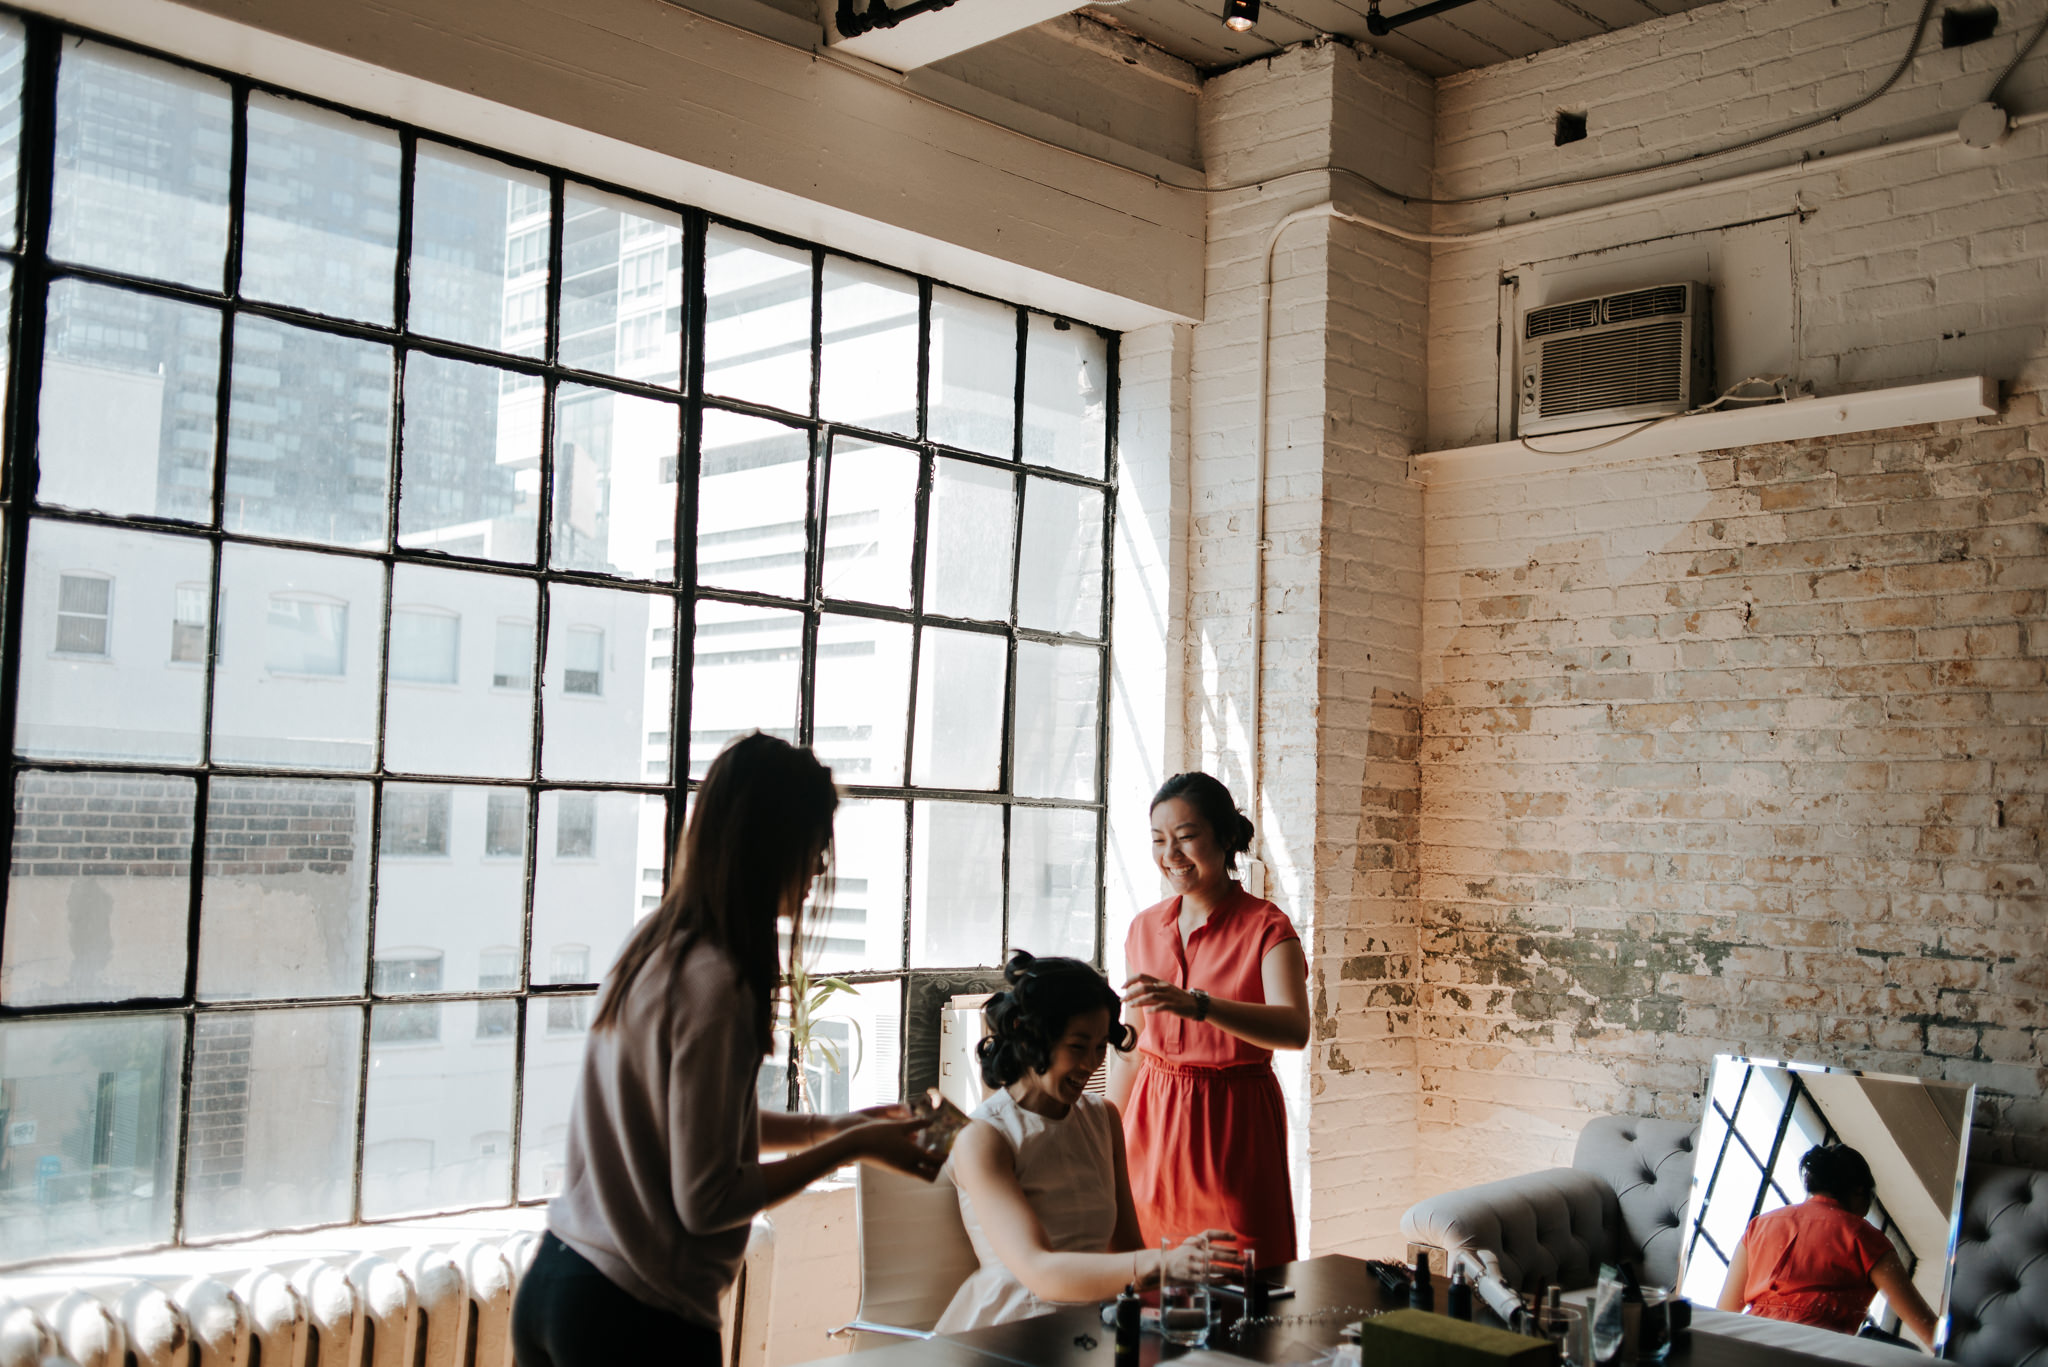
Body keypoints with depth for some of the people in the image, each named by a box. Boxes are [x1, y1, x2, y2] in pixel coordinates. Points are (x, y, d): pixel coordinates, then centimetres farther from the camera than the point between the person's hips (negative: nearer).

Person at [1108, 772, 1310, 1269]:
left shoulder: (1265, 927, -9)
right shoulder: (1144, 929, 7)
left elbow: (1295, 1028, -27)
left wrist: (1196, 1004, -40)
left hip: (1233, 1129, -4)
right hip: (1153, 1126, 4)